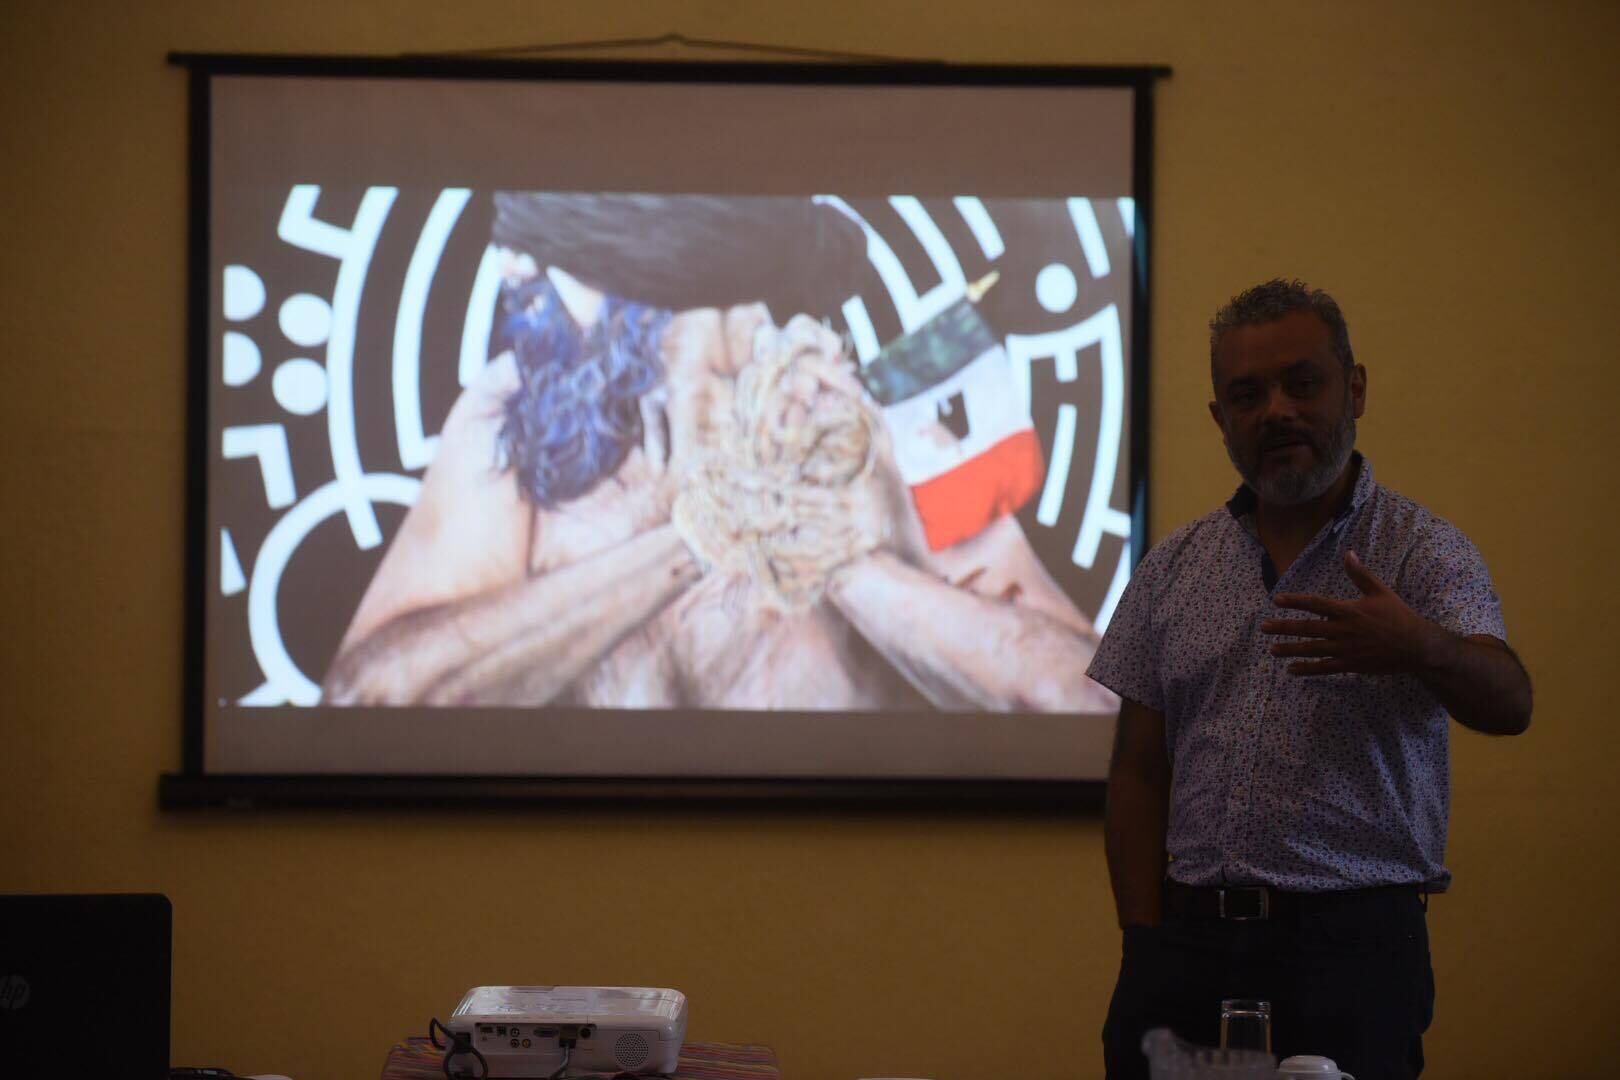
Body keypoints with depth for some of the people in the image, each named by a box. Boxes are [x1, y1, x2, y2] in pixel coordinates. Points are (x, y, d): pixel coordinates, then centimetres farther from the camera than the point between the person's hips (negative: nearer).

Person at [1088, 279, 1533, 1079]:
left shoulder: (1423, 553, -1)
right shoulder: (1172, 569, 11)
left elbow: (1506, 704, -18)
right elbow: (1139, 771, 12)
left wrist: (1419, 648, -40)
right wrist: (1148, 945, 1)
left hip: (1352, 950, -3)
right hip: (1188, 945, 3)